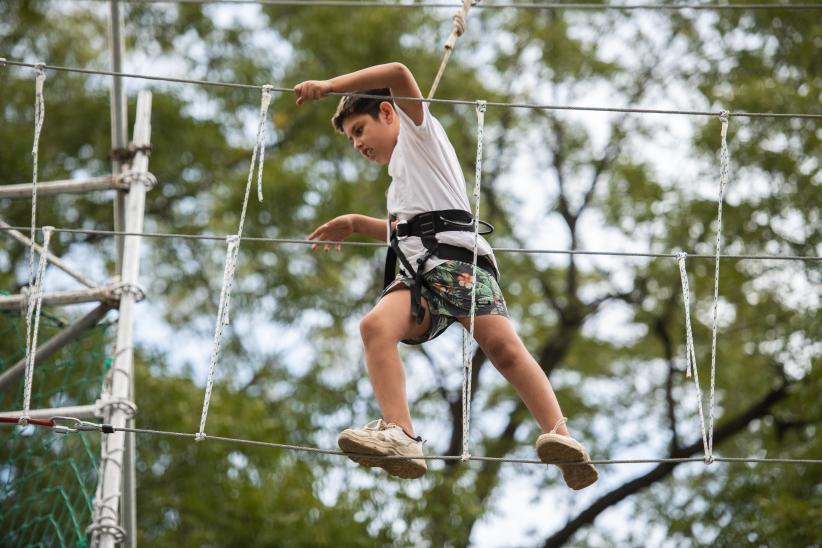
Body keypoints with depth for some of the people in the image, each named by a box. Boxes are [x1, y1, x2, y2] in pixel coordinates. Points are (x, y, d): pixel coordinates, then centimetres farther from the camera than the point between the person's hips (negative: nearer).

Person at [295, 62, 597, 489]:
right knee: (376, 326, -24)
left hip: (455, 258, -7)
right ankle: (400, 436, -42)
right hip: (418, 272, 7)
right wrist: (356, 224, 49)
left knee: (502, 344, -27)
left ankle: (559, 436, -39)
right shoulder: (402, 180, 41)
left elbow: (398, 74, 2)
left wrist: (329, 85, 3)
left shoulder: (419, 133, 18)